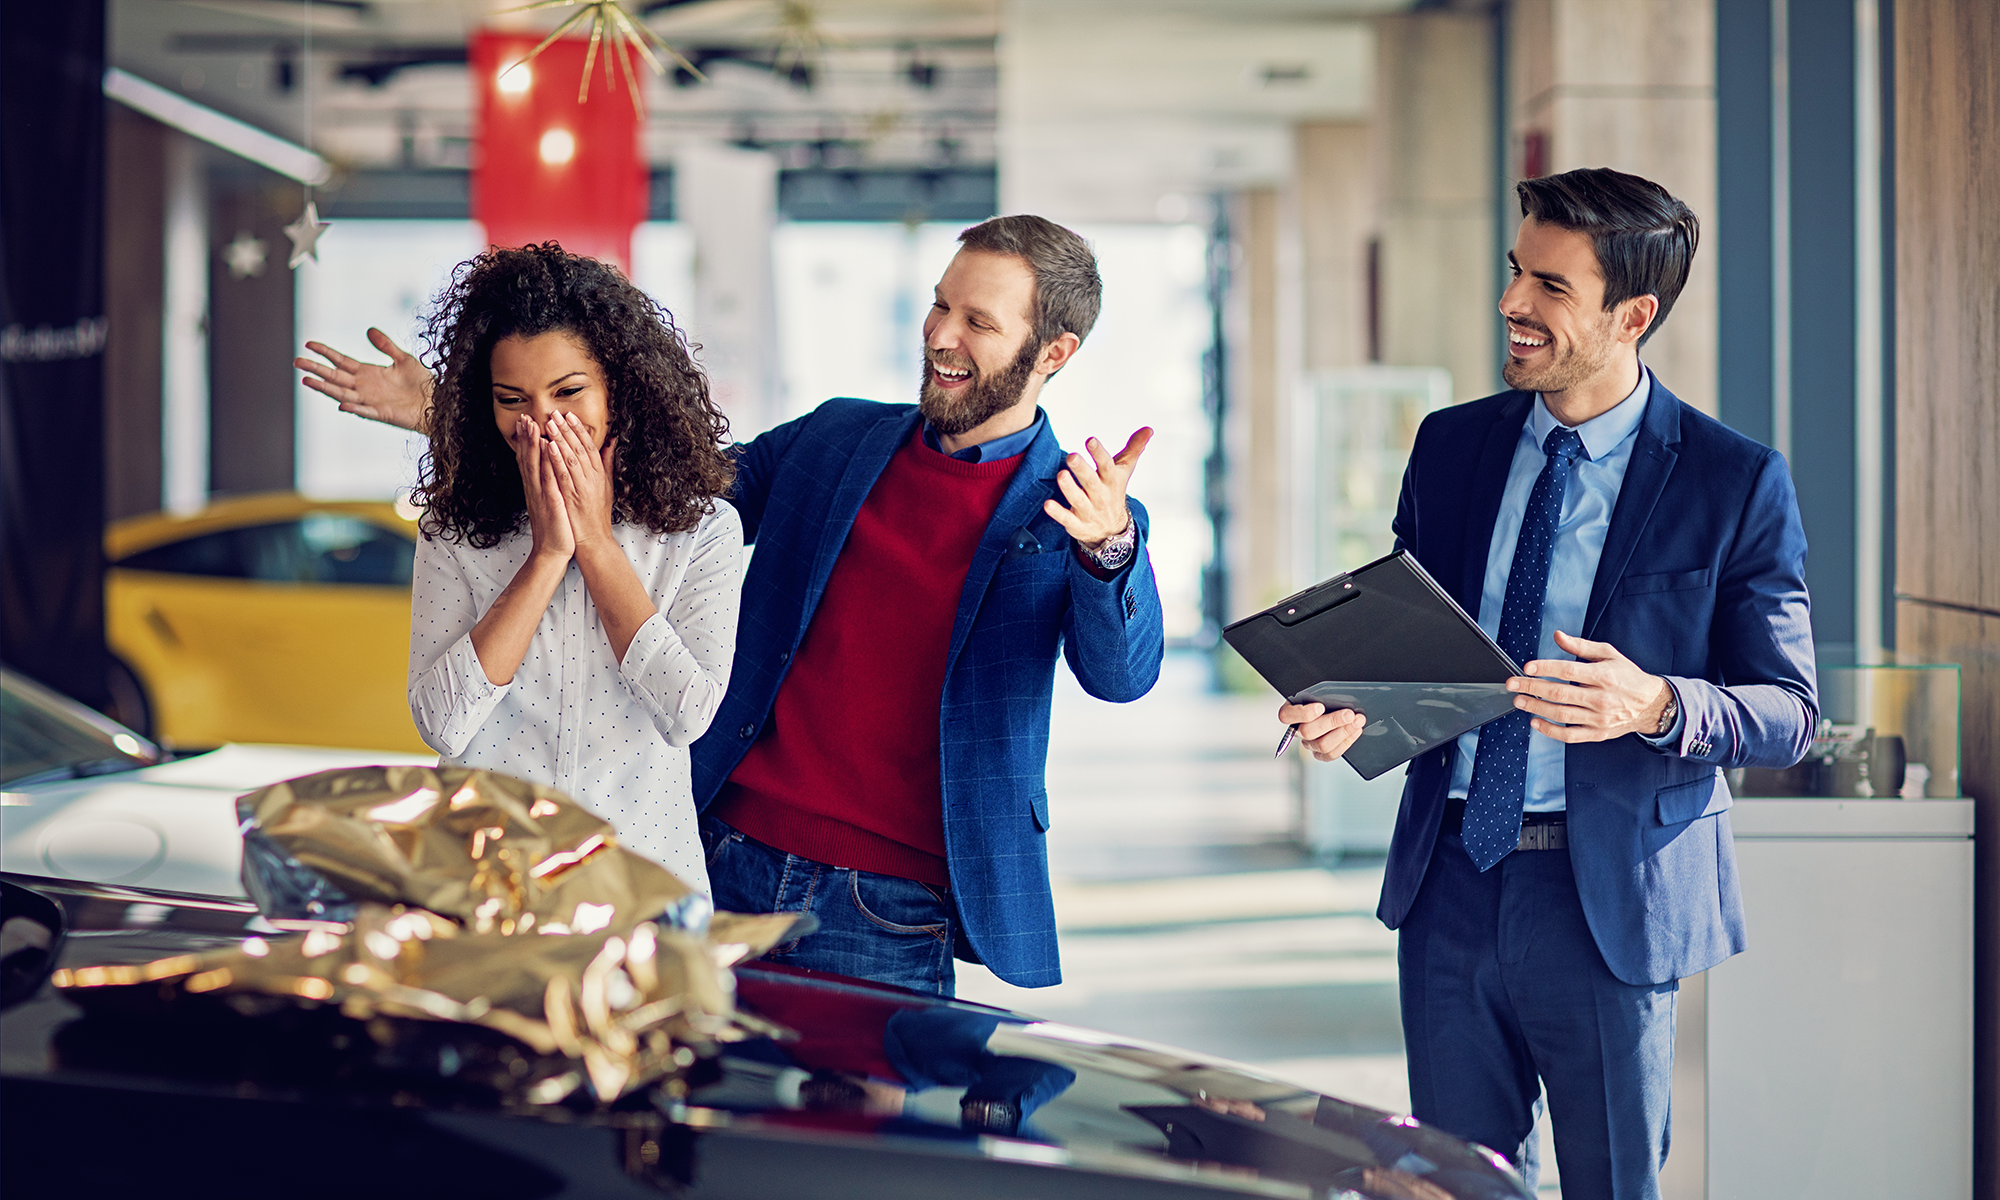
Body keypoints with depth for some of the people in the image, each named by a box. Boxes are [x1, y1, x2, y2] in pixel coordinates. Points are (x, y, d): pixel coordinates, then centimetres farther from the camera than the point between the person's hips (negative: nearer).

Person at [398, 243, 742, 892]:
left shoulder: (703, 530, 4)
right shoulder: (453, 533, 6)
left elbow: (689, 714, -8)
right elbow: (441, 724, -6)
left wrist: (597, 543, -4)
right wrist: (547, 554, -7)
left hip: (645, 879, 0)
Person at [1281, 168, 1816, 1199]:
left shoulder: (1735, 483, -7)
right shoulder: (1451, 445, 7)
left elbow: (1789, 713, -6)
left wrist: (1655, 705, -26)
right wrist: (1354, 703, -9)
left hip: (1608, 892, -4)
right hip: (1449, 880, 4)